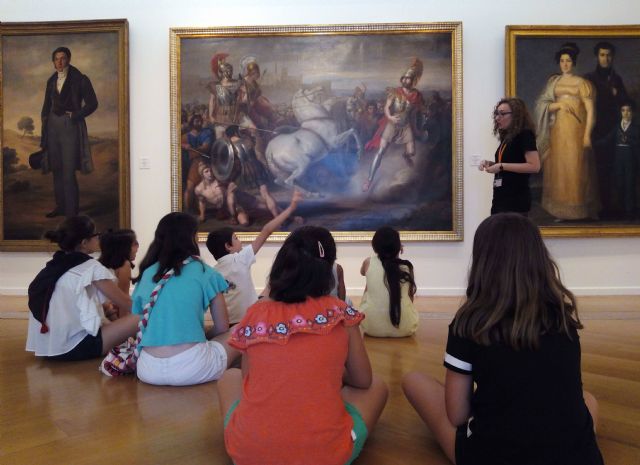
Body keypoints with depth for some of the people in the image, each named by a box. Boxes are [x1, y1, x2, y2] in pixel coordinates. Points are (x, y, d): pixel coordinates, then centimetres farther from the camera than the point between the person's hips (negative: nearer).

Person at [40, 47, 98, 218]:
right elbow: (46, 106, 17)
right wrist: (44, 129, 10)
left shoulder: (79, 79, -2)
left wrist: (74, 116, -8)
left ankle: (71, 212, -3)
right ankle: (60, 206, 20)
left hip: (70, 126, -6)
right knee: (56, 169, 9)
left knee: (68, 171, -9)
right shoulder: (51, 81, 14)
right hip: (53, 125, 6)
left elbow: (92, 103, -5)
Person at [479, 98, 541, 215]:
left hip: (516, 199, -9)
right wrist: (491, 164, 6)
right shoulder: (506, 137, 14)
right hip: (500, 198, 9)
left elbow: (534, 166, -20)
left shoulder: (525, 135, -10)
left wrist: (502, 166, -21)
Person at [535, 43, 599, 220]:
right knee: (558, 168, 2)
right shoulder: (553, 81, 12)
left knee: (577, 168, -4)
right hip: (558, 130, 3)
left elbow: (590, 110, -3)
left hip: (576, 130, -3)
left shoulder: (581, 83, 2)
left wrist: (587, 134, -11)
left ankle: (580, 209, 4)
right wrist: (558, 105, -13)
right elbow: (541, 105, 6)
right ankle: (561, 211, 7)